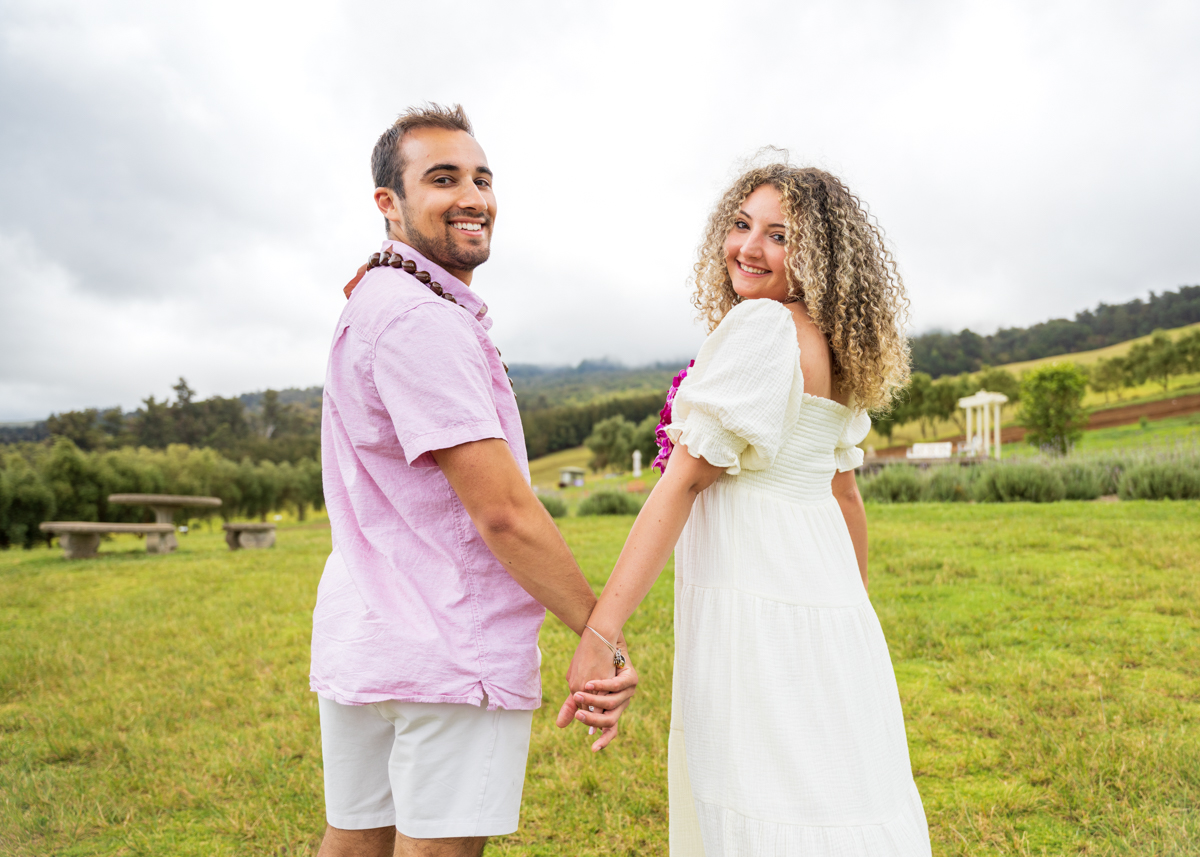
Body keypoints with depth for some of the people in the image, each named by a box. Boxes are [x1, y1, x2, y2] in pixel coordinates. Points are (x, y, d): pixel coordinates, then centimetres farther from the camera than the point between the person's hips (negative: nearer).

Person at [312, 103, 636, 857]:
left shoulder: (371, 305, 16)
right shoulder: (421, 319, -17)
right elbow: (501, 510, -20)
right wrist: (602, 631, -12)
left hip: (359, 644, 10)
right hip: (454, 654, -10)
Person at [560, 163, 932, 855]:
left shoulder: (761, 326, -12)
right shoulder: (834, 348, 15)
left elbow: (685, 478, -18)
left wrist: (599, 632, -19)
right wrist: (853, 619, 28)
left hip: (756, 600, -9)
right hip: (824, 594, 10)